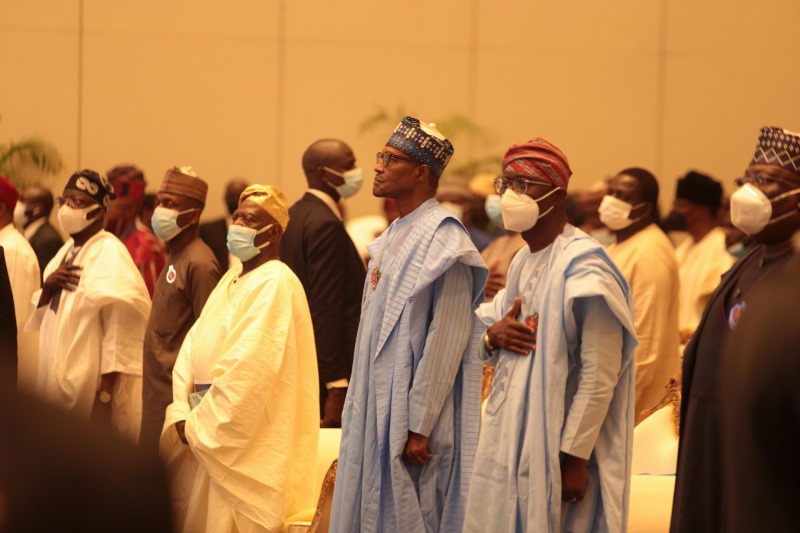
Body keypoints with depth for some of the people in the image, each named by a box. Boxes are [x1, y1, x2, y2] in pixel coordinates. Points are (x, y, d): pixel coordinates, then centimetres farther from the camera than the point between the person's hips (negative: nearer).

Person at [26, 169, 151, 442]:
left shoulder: (110, 254, -14)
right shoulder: (67, 250, 13)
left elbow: (120, 326, -20)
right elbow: (42, 315, 19)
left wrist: (107, 386, -22)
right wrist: (48, 286, -3)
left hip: (91, 382, -8)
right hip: (59, 379, 8)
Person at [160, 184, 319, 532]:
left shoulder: (276, 283, -13)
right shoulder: (231, 279, 16)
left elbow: (247, 369, -20)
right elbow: (193, 347, 9)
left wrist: (198, 425, -15)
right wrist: (181, 415, -5)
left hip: (247, 445, -8)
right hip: (206, 436, 8)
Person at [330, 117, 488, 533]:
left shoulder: (442, 239, -14)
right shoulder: (394, 236, 14)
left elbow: (447, 337, -19)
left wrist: (418, 426, -21)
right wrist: (357, 405, 12)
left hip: (411, 413, -9)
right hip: (378, 408, 9)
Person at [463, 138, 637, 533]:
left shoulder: (584, 267, -14)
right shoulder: (523, 260, 11)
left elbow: (599, 376, -17)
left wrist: (575, 456, -18)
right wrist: (494, 336, -3)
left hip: (556, 444, -8)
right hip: (510, 436, 8)